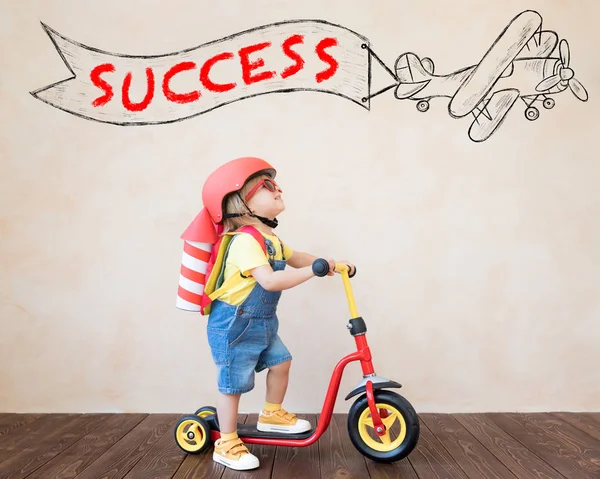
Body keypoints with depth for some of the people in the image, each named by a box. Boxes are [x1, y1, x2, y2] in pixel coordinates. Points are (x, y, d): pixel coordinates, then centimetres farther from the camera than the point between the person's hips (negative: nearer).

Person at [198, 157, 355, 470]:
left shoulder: (269, 238, 8)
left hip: (262, 323, 9)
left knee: (280, 361, 14)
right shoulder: (245, 241, -26)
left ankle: (272, 415, 35)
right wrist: (313, 271, -35)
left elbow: (294, 257, 20)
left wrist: (331, 263, 11)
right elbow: (270, 280, -36)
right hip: (234, 325, -9)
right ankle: (227, 445, 17)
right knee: (233, 384, 2)